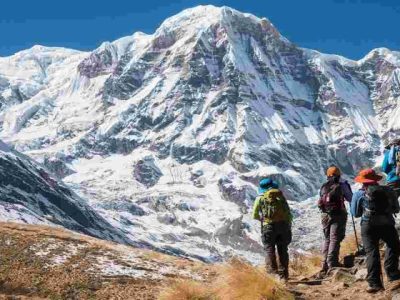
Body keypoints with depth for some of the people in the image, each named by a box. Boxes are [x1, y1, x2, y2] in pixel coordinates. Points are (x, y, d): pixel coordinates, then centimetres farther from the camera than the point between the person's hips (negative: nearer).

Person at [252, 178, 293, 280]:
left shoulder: (260, 198, 8)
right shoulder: (280, 196, 15)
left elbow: (255, 216, 11)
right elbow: (289, 214, 14)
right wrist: (289, 228, 22)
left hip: (269, 226, -3)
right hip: (283, 225, 3)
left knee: (270, 250, 5)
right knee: (282, 250, 12)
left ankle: (272, 271, -6)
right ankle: (284, 274, 16)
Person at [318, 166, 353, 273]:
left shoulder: (323, 187, 8)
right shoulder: (341, 186, -4)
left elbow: (320, 202, 13)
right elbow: (351, 199, 3)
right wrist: (347, 186, 17)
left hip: (325, 216, 5)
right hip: (338, 216, -5)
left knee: (327, 239, 15)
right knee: (335, 240, -4)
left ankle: (325, 265, 15)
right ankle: (332, 264, -10)